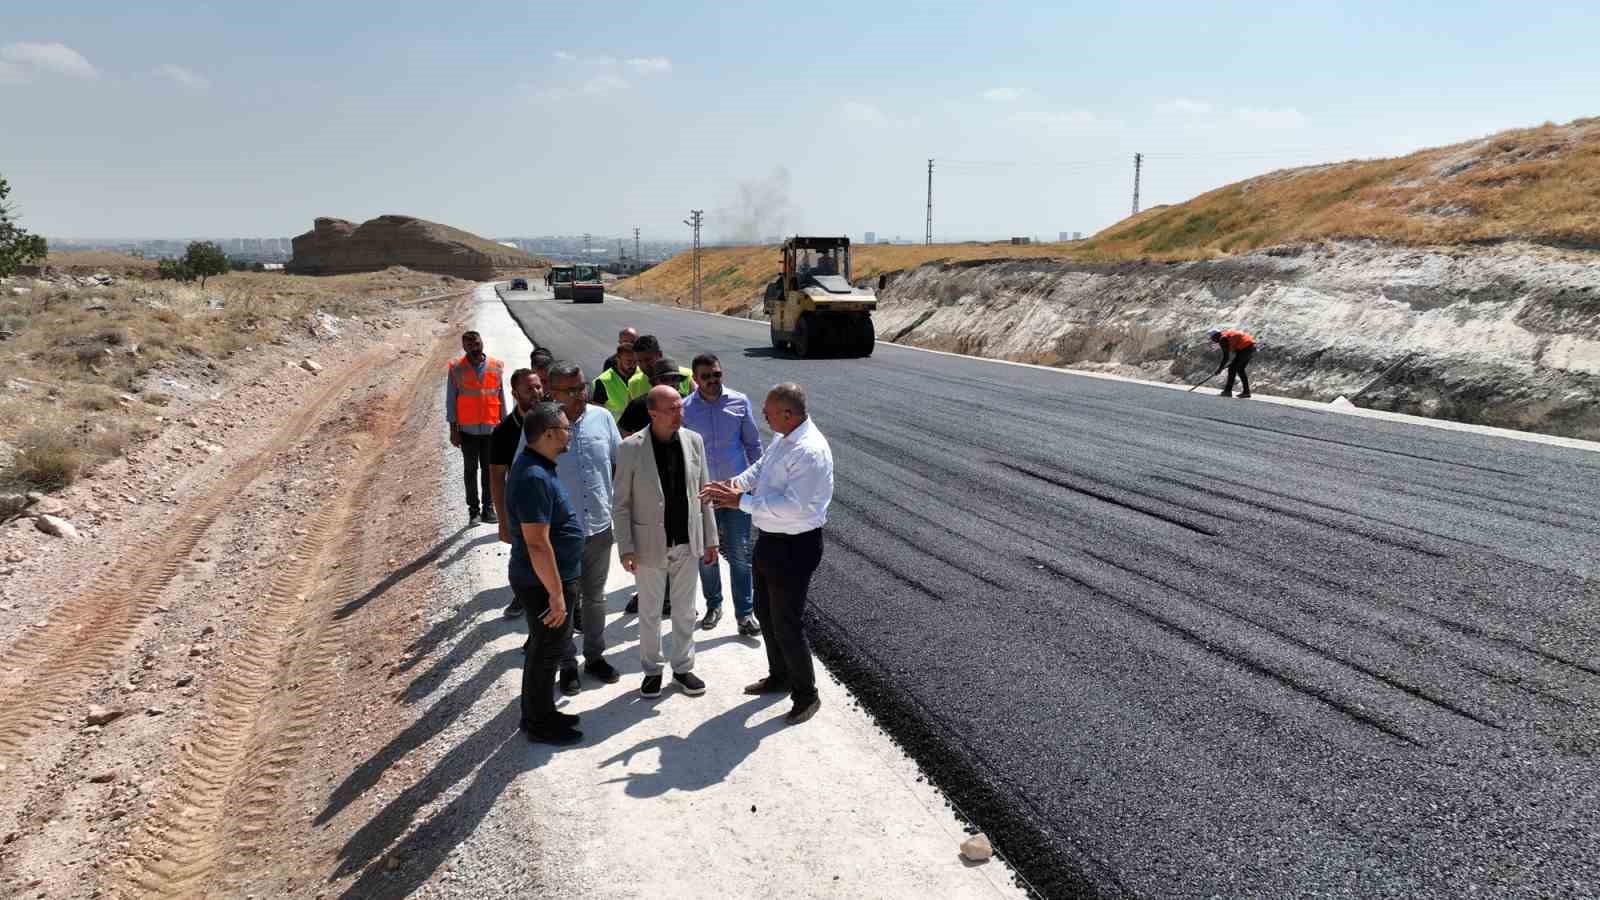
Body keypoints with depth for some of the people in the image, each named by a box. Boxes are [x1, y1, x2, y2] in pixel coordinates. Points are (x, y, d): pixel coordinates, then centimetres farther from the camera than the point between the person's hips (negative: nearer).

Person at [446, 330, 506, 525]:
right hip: (467, 429, -1)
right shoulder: (456, 368, -2)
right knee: (470, 470, 6)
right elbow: (451, 400, 0)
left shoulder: (495, 366, 2)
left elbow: (501, 397, 9)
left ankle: (488, 507, 13)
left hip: (491, 428, 1)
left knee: (489, 469, 5)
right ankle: (473, 510, 12)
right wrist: (453, 429, -3)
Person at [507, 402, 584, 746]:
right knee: (546, 652, 6)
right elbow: (537, 544, -28)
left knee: (545, 648, 21)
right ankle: (540, 724, 23)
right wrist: (556, 594, -23)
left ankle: (540, 713, 37)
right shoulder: (534, 478, -27)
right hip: (543, 583, -10)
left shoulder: (537, 466, 6)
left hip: (549, 578, 10)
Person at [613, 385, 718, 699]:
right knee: (649, 613, 13)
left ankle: (683, 667, 33)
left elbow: (703, 493, 4)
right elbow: (621, 503, -7)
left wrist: (710, 538, 5)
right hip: (650, 545, -3)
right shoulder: (631, 448, -14)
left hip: (687, 543, 3)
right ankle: (651, 670, 31)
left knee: (685, 611, 16)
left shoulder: (693, 441, -4)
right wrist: (625, 547, -10)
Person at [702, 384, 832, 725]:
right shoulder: (783, 439, 4)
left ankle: (807, 695, 23)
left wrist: (742, 501, -26)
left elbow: (792, 505, -31)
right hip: (769, 540, 10)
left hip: (794, 547, -10)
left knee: (787, 624, 3)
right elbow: (759, 468, 15)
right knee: (765, 614, 23)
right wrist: (736, 483, -5)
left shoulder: (810, 451, -27)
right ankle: (779, 677, 44)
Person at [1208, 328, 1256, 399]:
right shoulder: (1227, 332, 18)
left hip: (1245, 349, -9)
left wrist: (1219, 369, -3)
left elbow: (1225, 358, -10)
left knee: (1232, 368, -1)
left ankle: (1228, 391, 1)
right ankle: (1246, 392, 19)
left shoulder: (1223, 339, -10)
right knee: (1240, 369, 16)